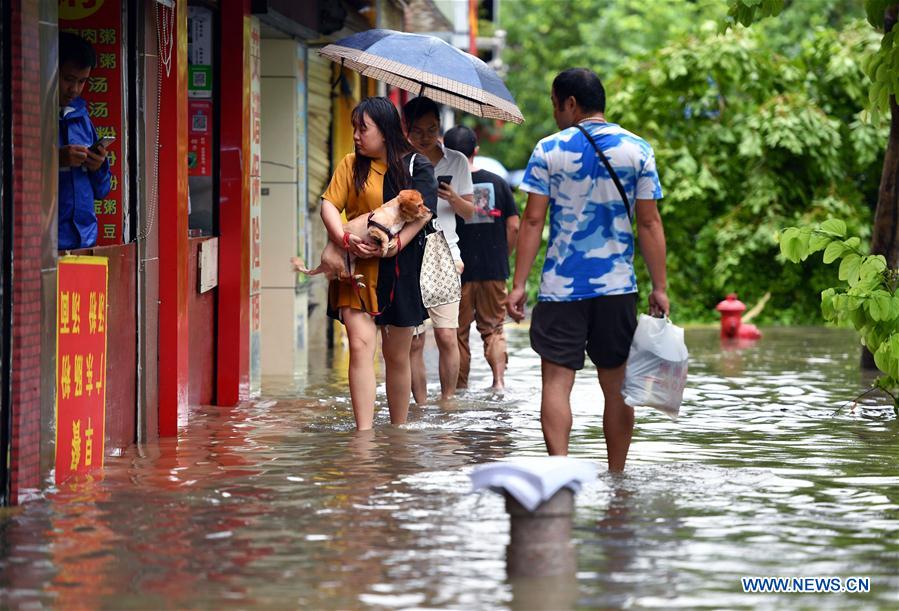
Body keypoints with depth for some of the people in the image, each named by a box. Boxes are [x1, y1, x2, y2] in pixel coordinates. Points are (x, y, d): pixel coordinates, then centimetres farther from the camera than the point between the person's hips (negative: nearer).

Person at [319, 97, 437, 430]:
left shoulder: (417, 166, 3)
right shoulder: (351, 164, 7)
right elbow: (329, 205, 0)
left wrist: (396, 244, -22)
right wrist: (345, 239, -18)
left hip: (399, 269, 0)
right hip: (357, 267, 0)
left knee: (397, 355, 9)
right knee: (360, 345, -15)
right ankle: (364, 434, -19)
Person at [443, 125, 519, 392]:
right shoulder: (497, 182, 3)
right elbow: (514, 226, 2)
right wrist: (502, 256, 13)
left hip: (457, 270, -3)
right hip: (494, 270, 3)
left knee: (458, 332, 8)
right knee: (493, 328, 12)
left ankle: (460, 387, 12)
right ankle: (498, 380, -3)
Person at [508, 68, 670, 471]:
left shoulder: (549, 150, -3)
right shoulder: (637, 150, 3)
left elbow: (533, 221, -5)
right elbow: (649, 223, 1)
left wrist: (518, 284, -3)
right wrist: (660, 287, 3)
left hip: (561, 287, -2)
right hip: (617, 287, 2)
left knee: (557, 381, -3)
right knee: (616, 386, 10)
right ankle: (616, 477, 14)